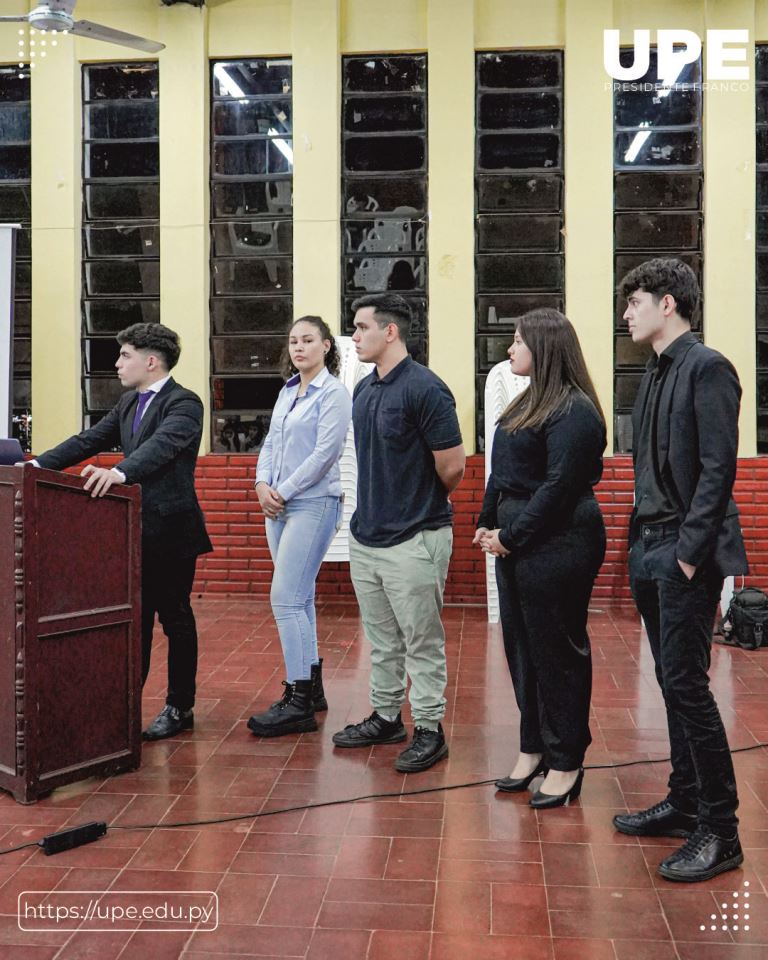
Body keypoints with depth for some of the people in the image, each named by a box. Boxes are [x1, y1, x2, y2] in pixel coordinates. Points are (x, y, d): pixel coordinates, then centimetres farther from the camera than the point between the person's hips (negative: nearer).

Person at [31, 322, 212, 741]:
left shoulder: (184, 403, -12)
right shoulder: (129, 403, 14)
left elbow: (162, 445, -30)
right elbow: (89, 440, 9)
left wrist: (120, 472, -47)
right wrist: (39, 464, -4)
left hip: (170, 527, -7)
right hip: (136, 527, 7)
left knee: (174, 616, 3)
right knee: (135, 615, 13)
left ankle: (180, 707, 16)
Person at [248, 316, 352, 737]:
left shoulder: (333, 393, -8)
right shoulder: (287, 392, 15)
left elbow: (325, 453, -15)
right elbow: (271, 444, 15)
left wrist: (284, 492, -13)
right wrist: (262, 485, -2)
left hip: (313, 504, -8)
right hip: (279, 506, 8)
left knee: (286, 598, -12)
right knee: (299, 599, 12)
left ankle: (298, 703, -6)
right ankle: (311, 687, 23)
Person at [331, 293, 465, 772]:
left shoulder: (424, 388, -16)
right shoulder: (364, 390, 9)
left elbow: (453, 467, -14)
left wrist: (423, 505, 1)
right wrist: (381, 503, 12)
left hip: (413, 541, -8)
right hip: (366, 536, 8)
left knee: (422, 643, 4)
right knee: (382, 641, 19)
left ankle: (430, 730, 15)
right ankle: (386, 717, 32)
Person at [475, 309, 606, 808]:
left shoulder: (574, 411, -15)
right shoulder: (532, 401, 15)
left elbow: (557, 487, -19)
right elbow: (505, 473, 17)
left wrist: (511, 537, -14)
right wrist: (489, 523, 8)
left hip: (557, 547, -10)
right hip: (517, 543, 10)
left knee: (558, 652, 1)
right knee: (521, 646, 15)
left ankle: (565, 762, 14)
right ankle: (534, 748, 28)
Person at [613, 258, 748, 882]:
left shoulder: (706, 368, -10)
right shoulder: (657, 372, 16)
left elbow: (718, 468, -17)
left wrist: (690, 552, -19)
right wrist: (643, 543, 10)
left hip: (685, 554, -9)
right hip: (650, 549, 9)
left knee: (686, 683, -6)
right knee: (673, 682, 14)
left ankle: (720, 833, 6)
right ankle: (684, 804, 27)